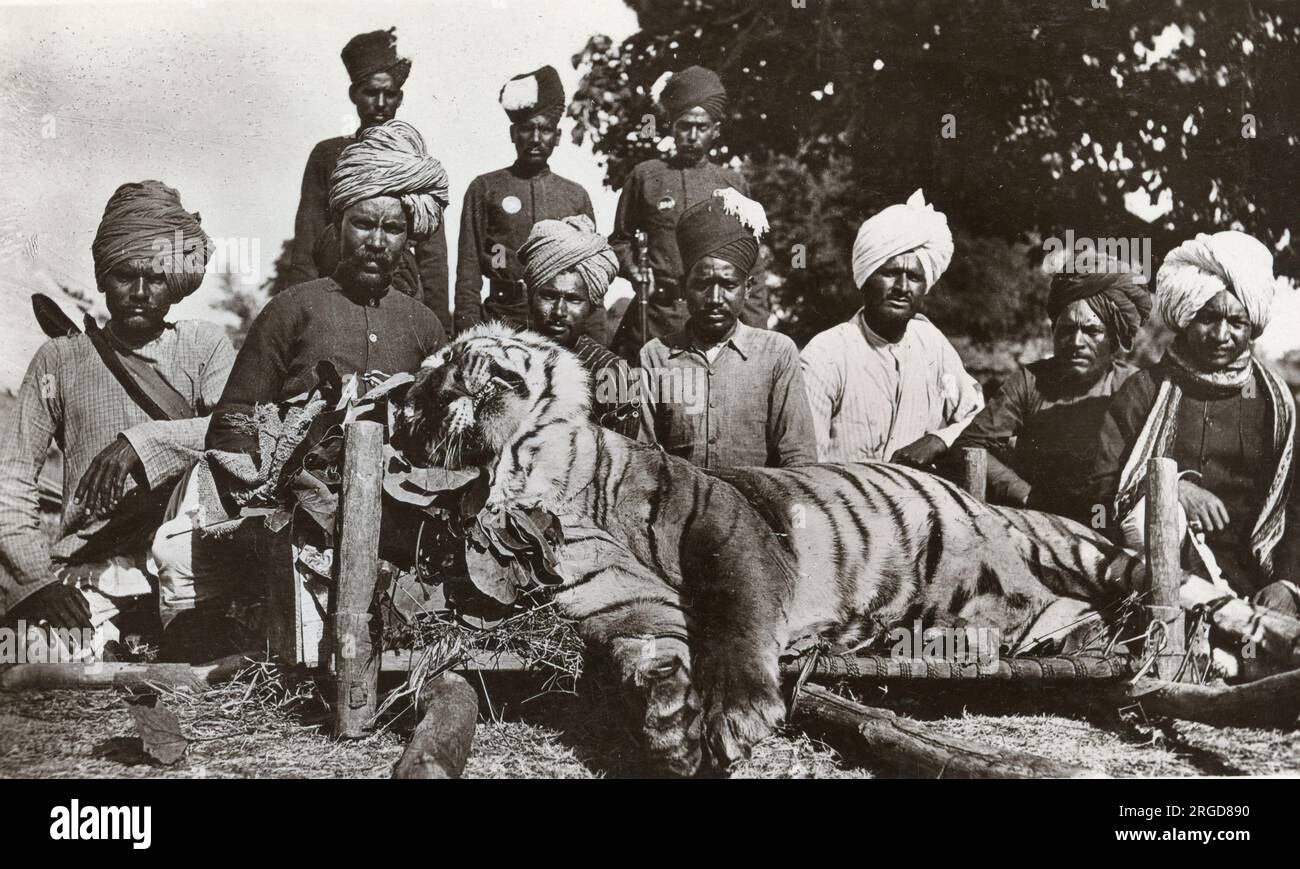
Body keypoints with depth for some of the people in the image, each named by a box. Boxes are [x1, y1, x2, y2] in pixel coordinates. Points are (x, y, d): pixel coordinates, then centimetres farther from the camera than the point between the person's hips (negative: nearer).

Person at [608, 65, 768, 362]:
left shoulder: (733, 184, 11)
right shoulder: (645, 176, 9)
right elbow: (620, 240, 18)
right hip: (656, 314, 0)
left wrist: (758, 334, 6)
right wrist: (634, 271, -3)